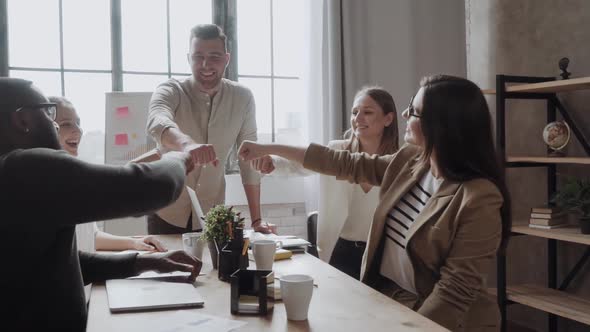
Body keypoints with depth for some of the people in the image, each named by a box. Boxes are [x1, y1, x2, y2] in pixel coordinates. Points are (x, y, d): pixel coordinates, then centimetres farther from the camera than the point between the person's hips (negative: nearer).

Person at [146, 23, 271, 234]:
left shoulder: (242, 98, -7)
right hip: (166, 214, -1)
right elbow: (157, 123, -37)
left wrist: (256, 220, -6)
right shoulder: (171, 91, -14)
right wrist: (187, 144, -59)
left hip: (212, 215, 2)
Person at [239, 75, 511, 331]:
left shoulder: (479, 198, -22)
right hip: (381, 295, 7)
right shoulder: (409, 162, 1)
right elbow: (348, 165, 9)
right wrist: (269, 149, 11)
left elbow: (455, 290, -22)